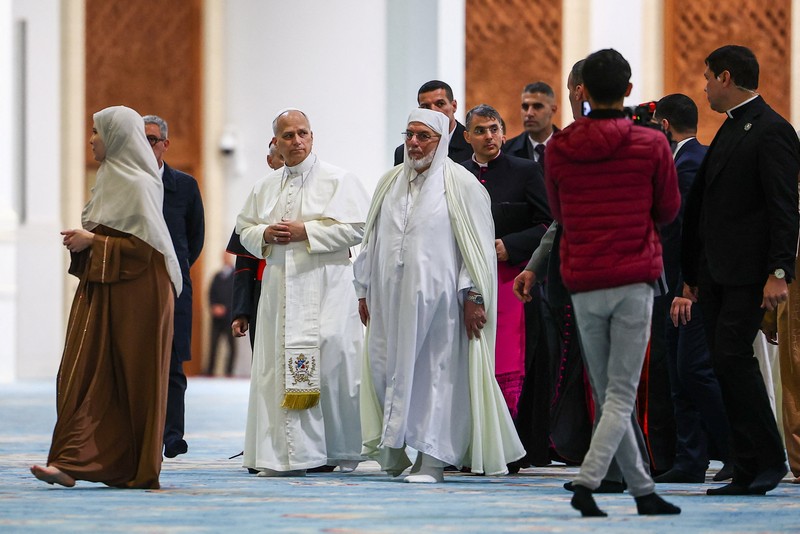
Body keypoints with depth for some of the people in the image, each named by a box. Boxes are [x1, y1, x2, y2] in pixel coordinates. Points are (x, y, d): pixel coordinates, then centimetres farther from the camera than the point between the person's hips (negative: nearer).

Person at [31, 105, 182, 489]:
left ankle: (137, 470, 2)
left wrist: (93, 242, -15)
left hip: (134, 294, -9)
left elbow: (144, 244, -18)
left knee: (133, 381, -3)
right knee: (84, 373, -1)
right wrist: (84, 239, 7)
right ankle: (73, 461, -4)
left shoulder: (138, 184, -12)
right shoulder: (112, 179, 16)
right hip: (100, 291, 9)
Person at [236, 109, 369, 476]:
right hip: (279, 290, 5)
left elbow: (355, 228, -8)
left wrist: (306, 232, -12)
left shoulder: (338, 181, 0)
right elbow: (244, 228, 20)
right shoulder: (265, 187, 16)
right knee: (278, 368, -1)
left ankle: (344, 451, 5)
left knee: (330, 363, -7)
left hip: (325, 287, -5)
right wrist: (265, 236, -2)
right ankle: (287, 454, 0)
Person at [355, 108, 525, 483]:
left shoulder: (460, 184, -3)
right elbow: (372, 239, 18)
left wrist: (473, 296, -12)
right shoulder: (390, 182, 13)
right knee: (387, 367, 2)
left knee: (436, 371, -4)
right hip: (390, 296, 5)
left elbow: (478, 243, -5)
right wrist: (365, 291, 14)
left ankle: (432, 459, -2)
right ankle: (393, 453, 10)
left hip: (437, 295, -5)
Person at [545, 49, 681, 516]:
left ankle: (643, 490, 16)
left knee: (608, 395, 13)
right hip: (634, 281, -3)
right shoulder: (651, 145, -6)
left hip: (584, 284, 3)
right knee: (621, 397, -2)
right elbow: (669, 210, 6)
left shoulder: (558, 149, 1)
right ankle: (587, 483, -20)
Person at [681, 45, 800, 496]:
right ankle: (748, 471, 7)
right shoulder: (729, 131, 19)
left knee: (732, 357, -14)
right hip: (717, 273, 9)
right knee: (729, 364, 5)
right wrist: (693, 274, 20)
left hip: (748, 272, -9)